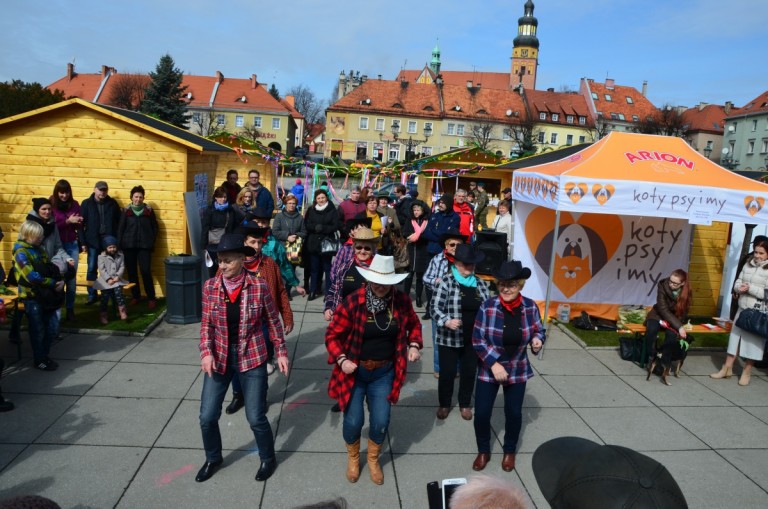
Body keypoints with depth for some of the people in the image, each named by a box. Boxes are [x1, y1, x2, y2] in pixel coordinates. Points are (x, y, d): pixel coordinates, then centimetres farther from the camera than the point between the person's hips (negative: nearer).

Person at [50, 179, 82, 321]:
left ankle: (70, 309, 12)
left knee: (72, 278, 3)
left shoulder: (74, 204, 4)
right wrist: (67, 221, -17)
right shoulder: (51, 205, -5)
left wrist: (77, 222, -13)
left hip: (72, 245, 3)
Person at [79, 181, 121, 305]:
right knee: (91, 269, 4)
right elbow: (81, 224, 0)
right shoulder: (87, 203, 1)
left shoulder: (112, 203, 4)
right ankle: (92, 295, 14)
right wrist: (82, 242, -6)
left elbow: (119, 223, 6)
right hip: (93, 241, 0)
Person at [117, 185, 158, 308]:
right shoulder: (126, 211, 4)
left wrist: (152, 243, 1)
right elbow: (120, 229, 4)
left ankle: (151, 298, -3)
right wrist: (120, 244, -1)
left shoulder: (149, 211, 4)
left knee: (146, 271, -8)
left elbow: (154, 228, 7)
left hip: (144, 246, -1)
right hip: (129, 246, 2)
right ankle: (135, 296, 19)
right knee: (132, 272, 6)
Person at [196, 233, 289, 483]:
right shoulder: (210, 286, -6)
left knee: (256, 417, 3)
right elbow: (206, 324, 1)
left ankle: (268, 459, 32)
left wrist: (281, 352, -1)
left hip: (251, 358, -3)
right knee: (207, 416, 7)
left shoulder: (259, 286, -13)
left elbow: (273, 322, -3)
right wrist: (206, 353, -13)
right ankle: (213, 458, 37)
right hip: (219, 358, 3)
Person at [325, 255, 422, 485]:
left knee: (380, 423, 7)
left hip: (384, 373, 2)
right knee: (353, 421, 6)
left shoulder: (402, 300, -9)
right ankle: (353, 458, 39)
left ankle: (373, 460, 39)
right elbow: (332, 334, -10)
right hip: (355, 371, -2)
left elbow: (414, 324, 11)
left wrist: (414, 345, -5)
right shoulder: (353, 301, -19)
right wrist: (341, 359, -23)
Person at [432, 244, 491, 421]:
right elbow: (436, 308, -15)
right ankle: (444, 404, 31)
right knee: (447, 372, 9)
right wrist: (447, 322, -31)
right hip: (449, 339, -4)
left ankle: (465, 404, 37)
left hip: (473, 339, 4)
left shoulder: (481, 284, 4)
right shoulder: (446, 282, -12)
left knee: (469, 372, 16)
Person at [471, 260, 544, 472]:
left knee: (514, 412, 15)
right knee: (481, 413, 3)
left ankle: (510, 451, 41)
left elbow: (539, 330, 4)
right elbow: (477, 339, -14)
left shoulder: (530, 307, -12)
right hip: (488, 370, -2)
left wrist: (537, 340, -20)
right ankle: (483, 451, 31)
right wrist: (494, 364, -19)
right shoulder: (487, 307, -19)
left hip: (518, 371, 2)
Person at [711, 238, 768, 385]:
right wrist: (739, 287, -10)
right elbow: (738, 281, 10)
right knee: (735, 337, 10)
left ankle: (747, 372, 20)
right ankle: (727, 368, 20)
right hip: (742, 309, 5)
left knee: (753, 341, 6)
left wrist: (750, 288, -19)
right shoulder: (748, 264, 6)